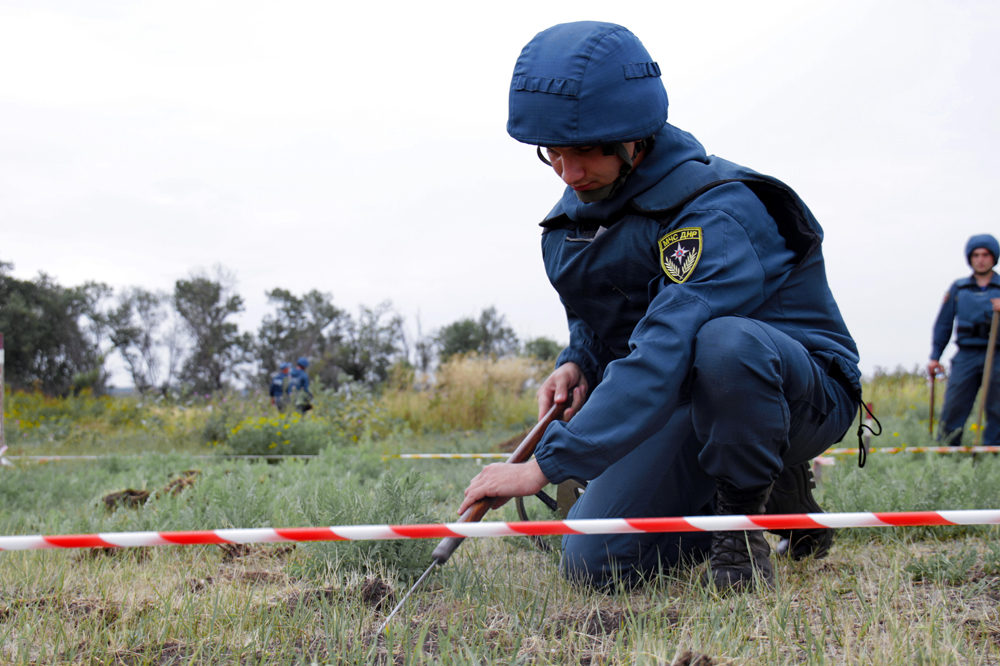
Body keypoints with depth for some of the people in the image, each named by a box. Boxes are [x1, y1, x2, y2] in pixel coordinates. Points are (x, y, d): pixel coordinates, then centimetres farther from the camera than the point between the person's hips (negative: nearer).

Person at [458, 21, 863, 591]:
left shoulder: (715, 211, -28)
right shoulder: (575, 217, 1)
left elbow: (664, 356, -39)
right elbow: (596, 321, 18)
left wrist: (546, 464, -42)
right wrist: (578, 364, -8)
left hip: (804, 388, -7)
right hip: (691, 405, 8)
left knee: (724, 341, -42)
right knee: (595, 563, -6)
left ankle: (748, 516, -14)